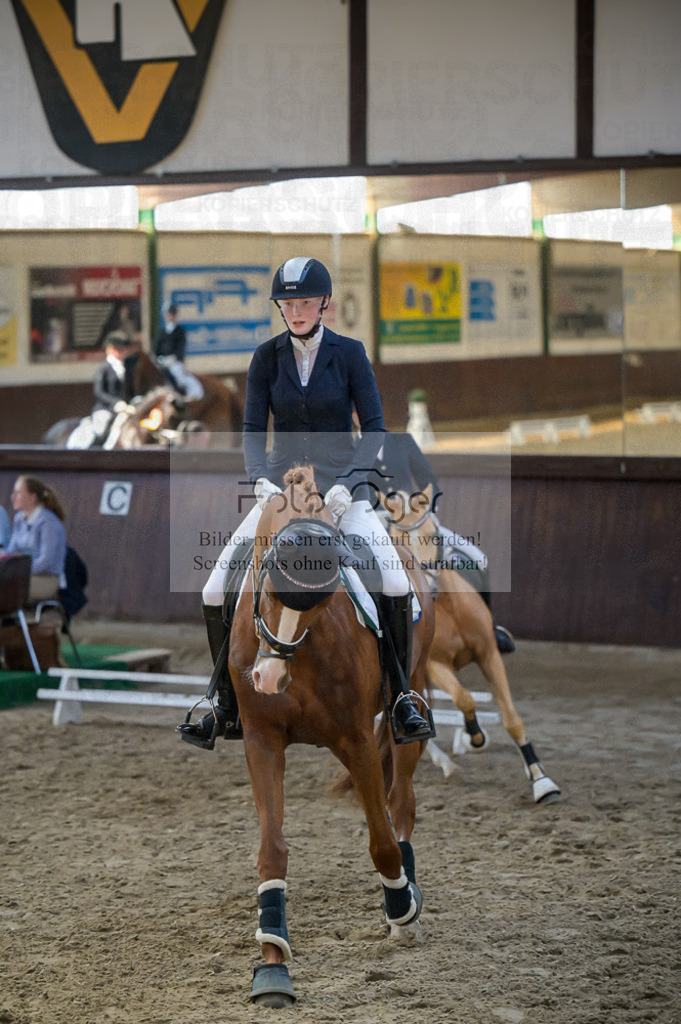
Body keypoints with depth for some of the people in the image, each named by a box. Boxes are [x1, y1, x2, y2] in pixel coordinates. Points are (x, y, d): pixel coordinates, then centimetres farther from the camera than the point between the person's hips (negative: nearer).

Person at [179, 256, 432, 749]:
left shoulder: (350, 353, -4)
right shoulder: (267, 357, 1)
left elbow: (374, 427, -7)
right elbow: (252, 430, -1)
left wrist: (347, 483, -21)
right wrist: (260, 480, -20)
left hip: (343, 491, -2)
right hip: (281, 490, 2)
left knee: (396, 587, -25)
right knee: (216, 594, -10)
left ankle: (401, 699, -8)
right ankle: (228, 711, 4)